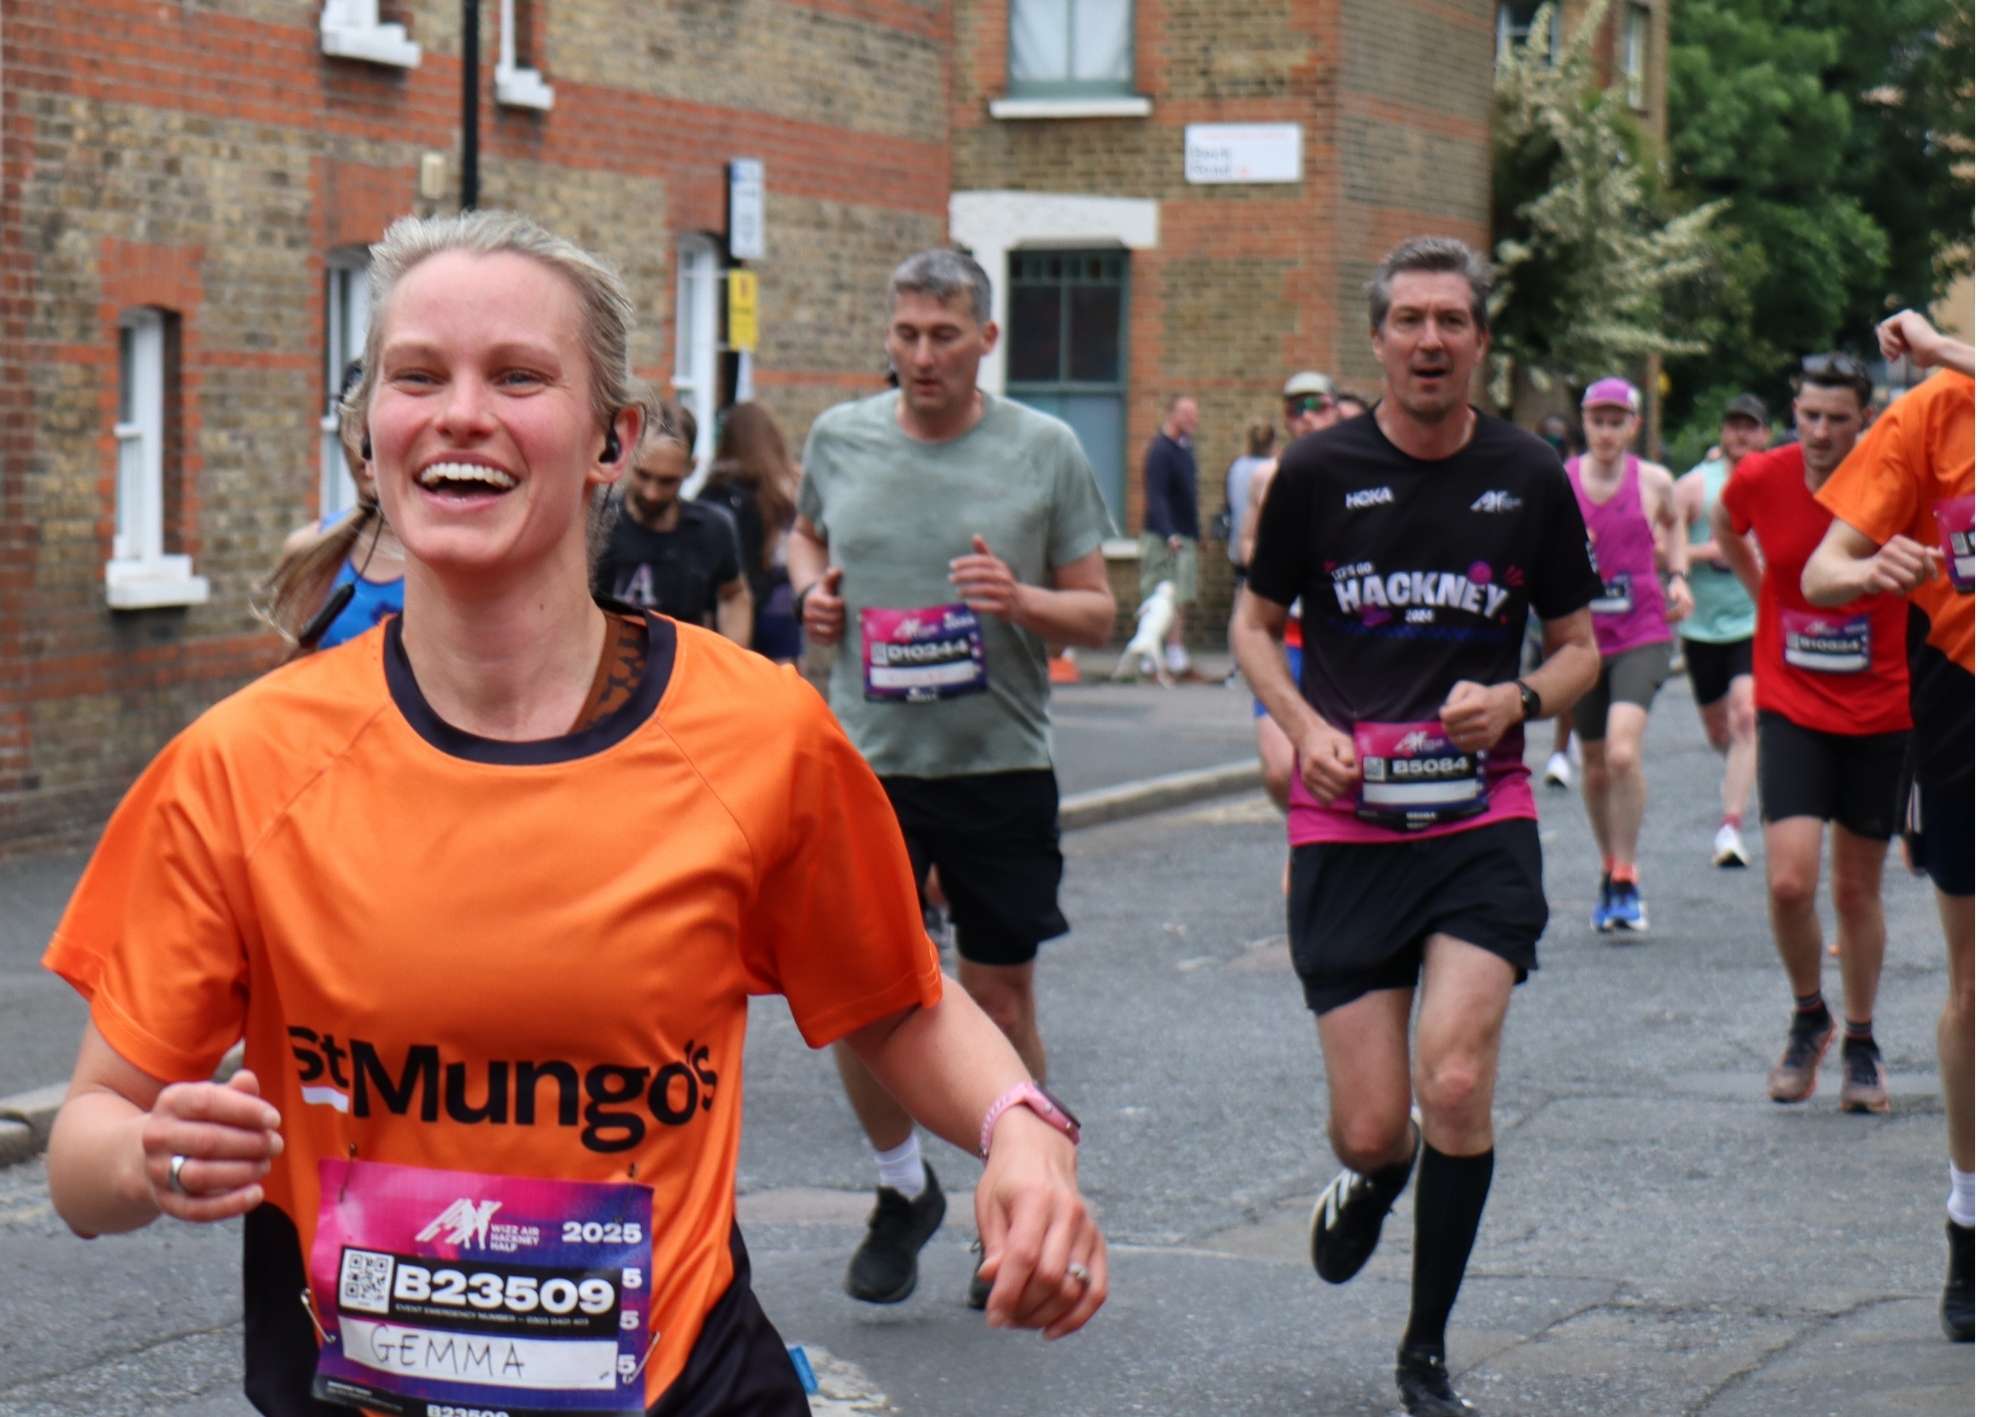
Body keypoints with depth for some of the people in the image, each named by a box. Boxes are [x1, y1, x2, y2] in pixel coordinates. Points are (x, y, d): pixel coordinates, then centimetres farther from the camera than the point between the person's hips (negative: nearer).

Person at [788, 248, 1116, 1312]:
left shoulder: (1044, 449, -2)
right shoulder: (839, 437, 4)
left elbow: (1099, 615, 1)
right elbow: (807, 533, 25)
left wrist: (1024, 601, -19)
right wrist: (811, 590, 4)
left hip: (1000, 765, -2)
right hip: (868, 760, 2)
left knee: (998, 1004, 5)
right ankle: (902, 1186, 24)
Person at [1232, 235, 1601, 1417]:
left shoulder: (1530, 478, 3)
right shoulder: (1319, 473, 1)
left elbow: (1580, 646, 13)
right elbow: (1256, 624, 12)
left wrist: (1520, 700, -9)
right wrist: (1304, 727, -6)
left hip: (1484, 823, 0)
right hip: (1347, 829, 0)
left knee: (1455, 1081, -17)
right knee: (1372, 1129, -2)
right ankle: (1370, 1185, 39)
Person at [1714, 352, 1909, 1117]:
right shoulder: (1759, 479, -8)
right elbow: (1728, 533, 17)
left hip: (1879, 714, 0)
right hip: (1792, 709, 0)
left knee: (1859, 888, 8)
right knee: (1789, 881, -13)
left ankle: (1860, 1042, 27)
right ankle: (1808, 1017, 13)